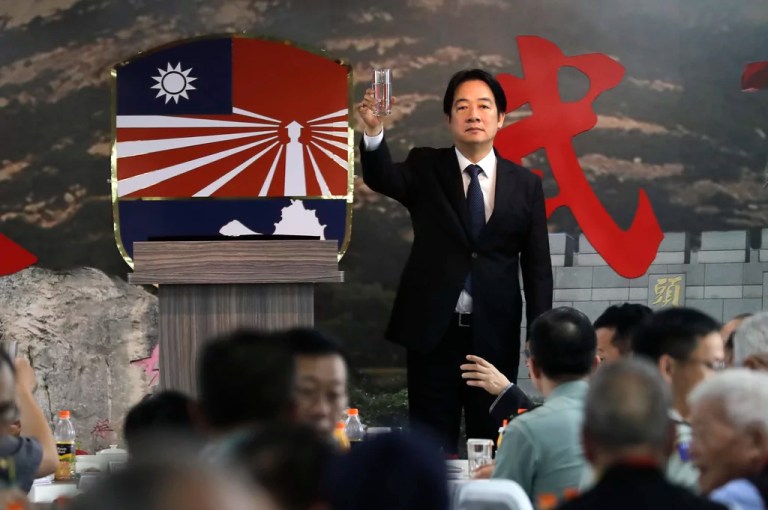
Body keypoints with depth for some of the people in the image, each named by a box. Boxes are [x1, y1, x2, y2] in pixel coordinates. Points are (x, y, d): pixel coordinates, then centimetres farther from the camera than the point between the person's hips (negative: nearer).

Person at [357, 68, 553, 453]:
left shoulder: (525, 184, 5)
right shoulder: (425, 169, 3)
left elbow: (537, 267, 5)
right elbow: (381, 178, -18)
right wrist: (373, 130, -38)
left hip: (496, 334, 1)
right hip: (433, 330, -1)